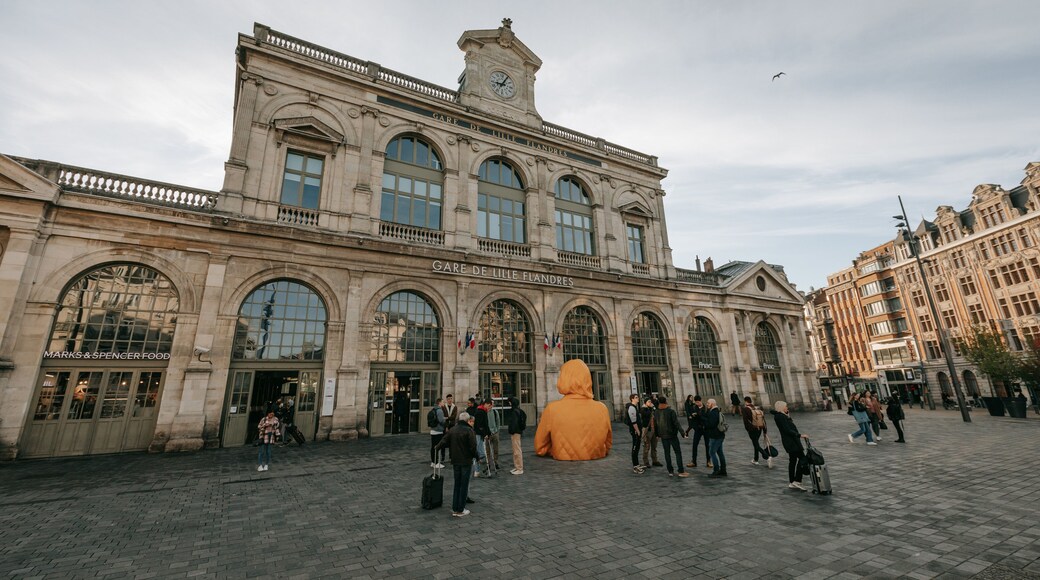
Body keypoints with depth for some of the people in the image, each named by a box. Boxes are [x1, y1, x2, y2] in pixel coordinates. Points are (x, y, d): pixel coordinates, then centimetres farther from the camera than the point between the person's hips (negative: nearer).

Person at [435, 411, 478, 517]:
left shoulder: (452, 429, 3)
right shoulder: (469, 430, -14)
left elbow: (444, 442, 4)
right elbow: (473, 446, -17)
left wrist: (436, 448, 21)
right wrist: (475, 456, 0)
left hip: (455, 461, 5)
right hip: (466, 461, -5)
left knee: (456, 484, 15)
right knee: (464, 485, 5)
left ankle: (454, 509, 18)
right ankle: (460, 510, 10)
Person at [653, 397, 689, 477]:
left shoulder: (656, 412, 0)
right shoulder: (671, 411, -13)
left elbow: (655, 424, 7)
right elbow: (676, 423, -16)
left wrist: (657, 434, 17)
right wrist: (682, 433, -11)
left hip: (663, 436, 4)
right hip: (672, 435, -4)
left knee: (667, 453, 10)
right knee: (678, 452, 5)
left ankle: (670, 471, 12)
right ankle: (681, 471, 4)